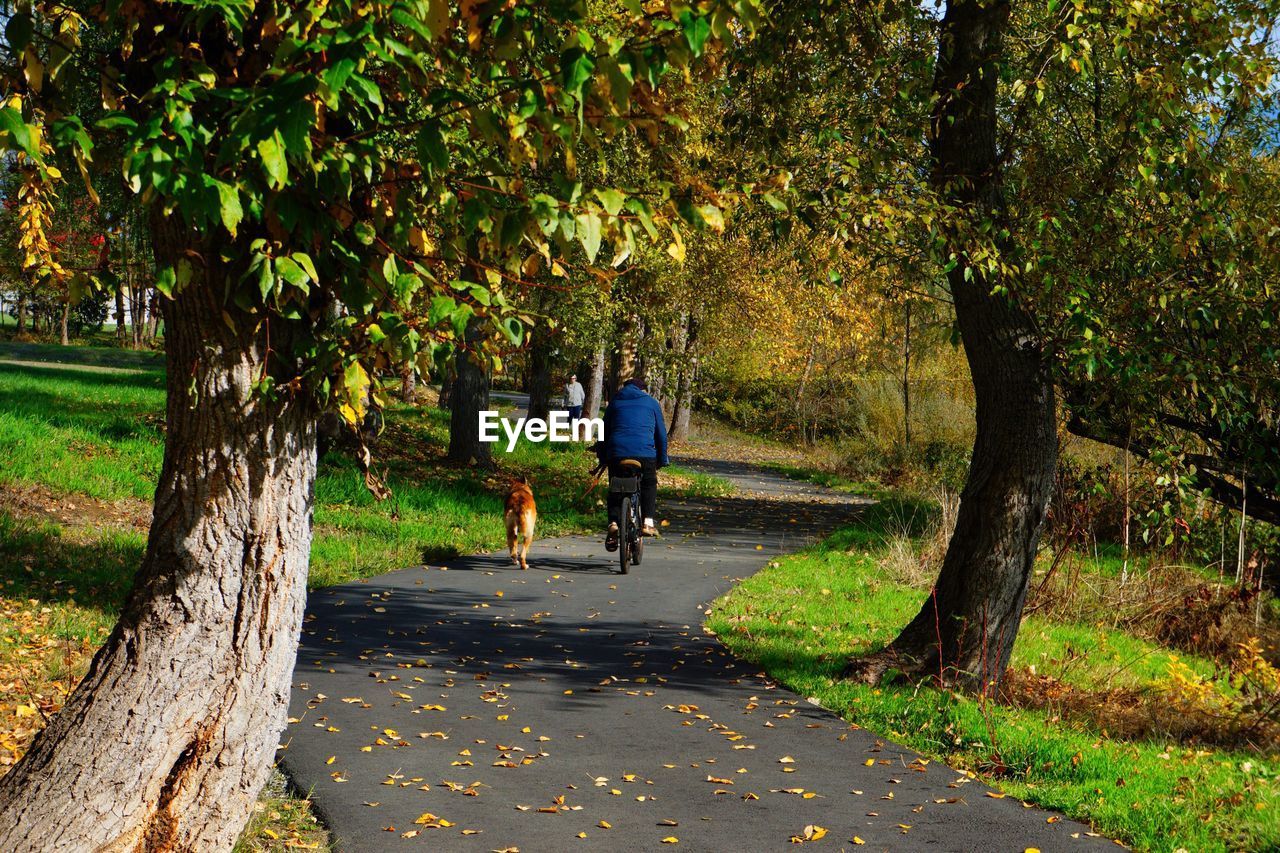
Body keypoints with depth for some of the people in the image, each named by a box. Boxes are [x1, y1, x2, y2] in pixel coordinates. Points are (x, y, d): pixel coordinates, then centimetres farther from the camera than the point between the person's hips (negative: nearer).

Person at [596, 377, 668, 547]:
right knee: (649, 485, 19)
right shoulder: (652, 403, 17)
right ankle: (648, 522, 4)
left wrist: (602, 458, 26)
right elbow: (661, 433, 17)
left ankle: (613, 523, -8)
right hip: (645, 453, -1)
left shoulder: (614, 402, 21)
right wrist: (663, 459, 25)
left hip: (617, 452, 1)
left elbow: (605, 431, 21)